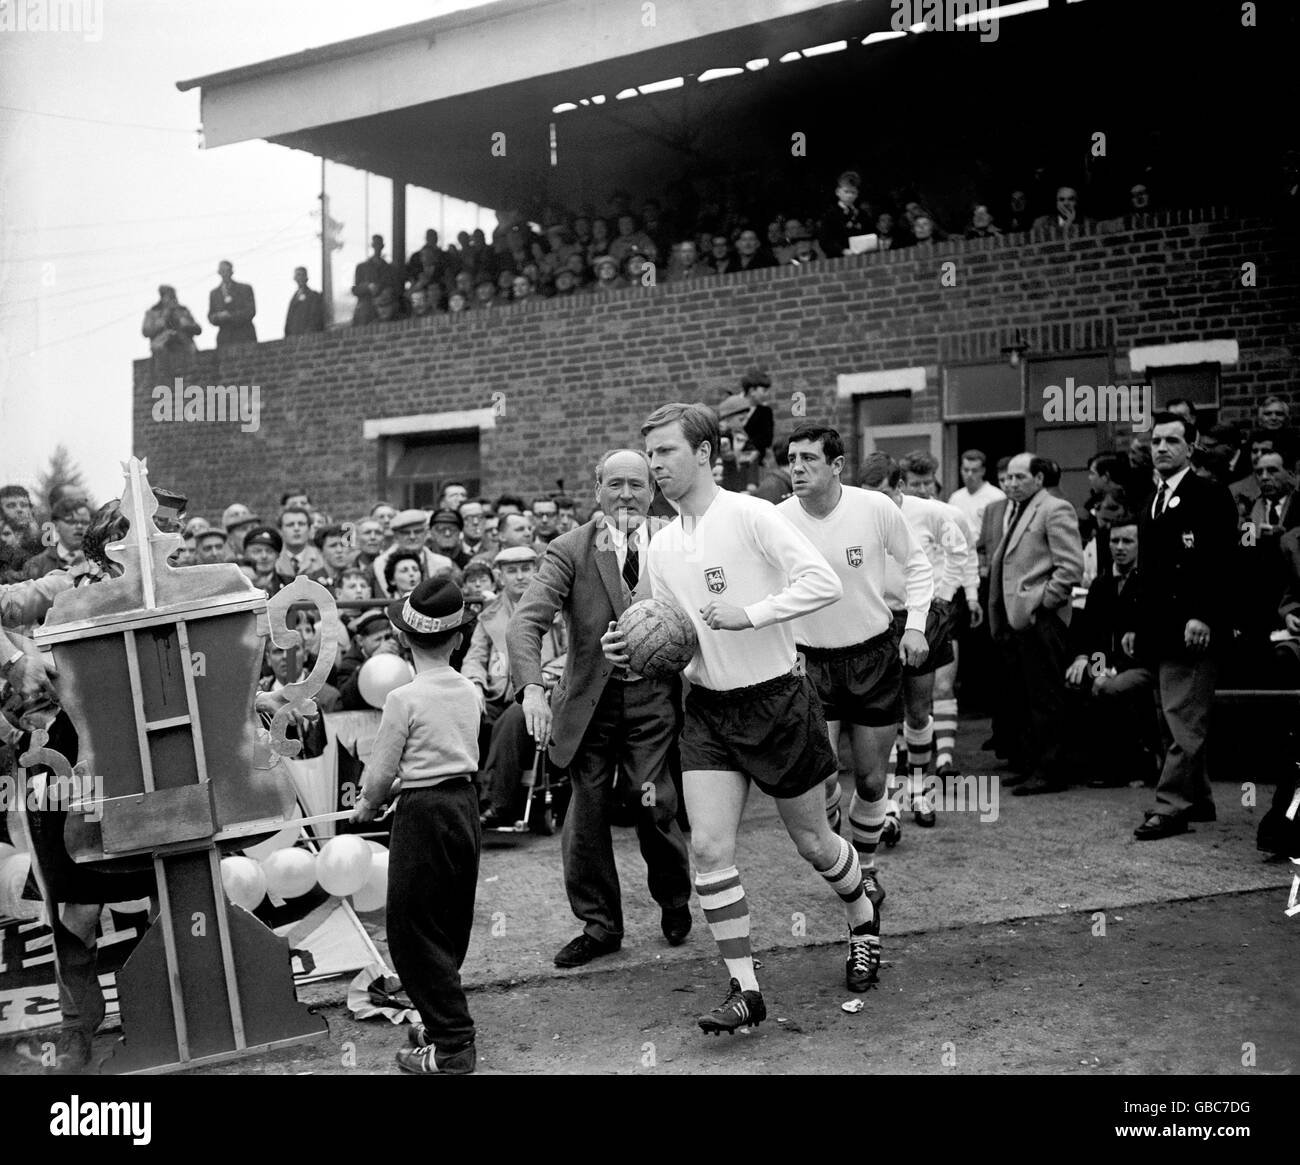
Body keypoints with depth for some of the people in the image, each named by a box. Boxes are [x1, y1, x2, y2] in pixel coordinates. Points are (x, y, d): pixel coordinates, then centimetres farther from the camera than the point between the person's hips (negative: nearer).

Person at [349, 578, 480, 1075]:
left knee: (414, 931, 3)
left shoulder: (404, 698, -15)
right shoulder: (469, 691, 3)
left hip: (423, 814, -7)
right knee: (450, 927, 18)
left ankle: (452, 1047, 4)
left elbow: (380, 772, -11)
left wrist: (366, 807, 10)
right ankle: (445, 1022, 29)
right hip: (465, 805, 7)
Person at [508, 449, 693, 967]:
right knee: (587, 812, 6)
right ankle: (599, 924, 26)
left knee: (653, 806, -3)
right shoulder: (570, 550, -4)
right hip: (591, 697, 0)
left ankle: (673, 900, 28)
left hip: (654, 695, 0)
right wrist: (532, 686, -30)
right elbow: (526, 621, -15)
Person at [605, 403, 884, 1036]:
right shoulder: (661, 546, 6)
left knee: (812, 841, 11)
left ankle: (864, 920, 42)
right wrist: (630, 648, -7)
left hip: (776, 699, -5)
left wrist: (750, 614, -27)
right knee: (708, 847, -7)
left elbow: (824, 583, -20)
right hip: (707, 707, 5)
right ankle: (745, 990, 4)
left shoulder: (749, 515, -13)